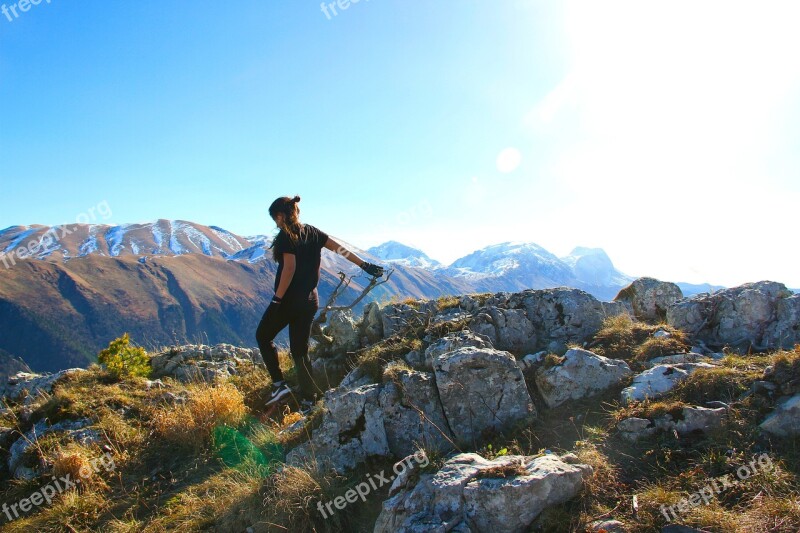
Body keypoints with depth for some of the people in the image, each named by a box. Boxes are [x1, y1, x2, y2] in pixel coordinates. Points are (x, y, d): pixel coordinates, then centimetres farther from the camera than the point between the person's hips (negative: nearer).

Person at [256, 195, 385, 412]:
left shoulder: (287, 235, -11)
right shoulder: (312, 232, 9)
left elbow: (289, 268, -20)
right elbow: (340, 249, 9)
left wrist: (277, 299, -19)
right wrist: (365, 265, 14)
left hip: (289, 299, -7)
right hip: (310, 299, 7)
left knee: (263, 336, 15)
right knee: (300, 351, 13)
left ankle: (280, 384, 8)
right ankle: (308, 400, 10)